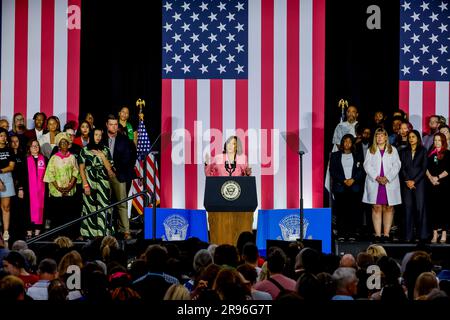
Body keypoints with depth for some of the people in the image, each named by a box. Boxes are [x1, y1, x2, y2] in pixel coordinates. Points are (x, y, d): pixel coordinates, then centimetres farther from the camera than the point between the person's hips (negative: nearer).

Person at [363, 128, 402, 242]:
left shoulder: (393, 150, 11)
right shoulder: (371, 150, 13)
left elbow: (396, 165, 2)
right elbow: (367, 165, 3)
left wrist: (387, 178, -12)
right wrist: (376, 177, -11)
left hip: (390, 183, 0)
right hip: (374, 183, 0)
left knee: (388, 208, -1)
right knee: (376, 208, -3)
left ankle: (386, 234, 1)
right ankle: (378, 234, -3)